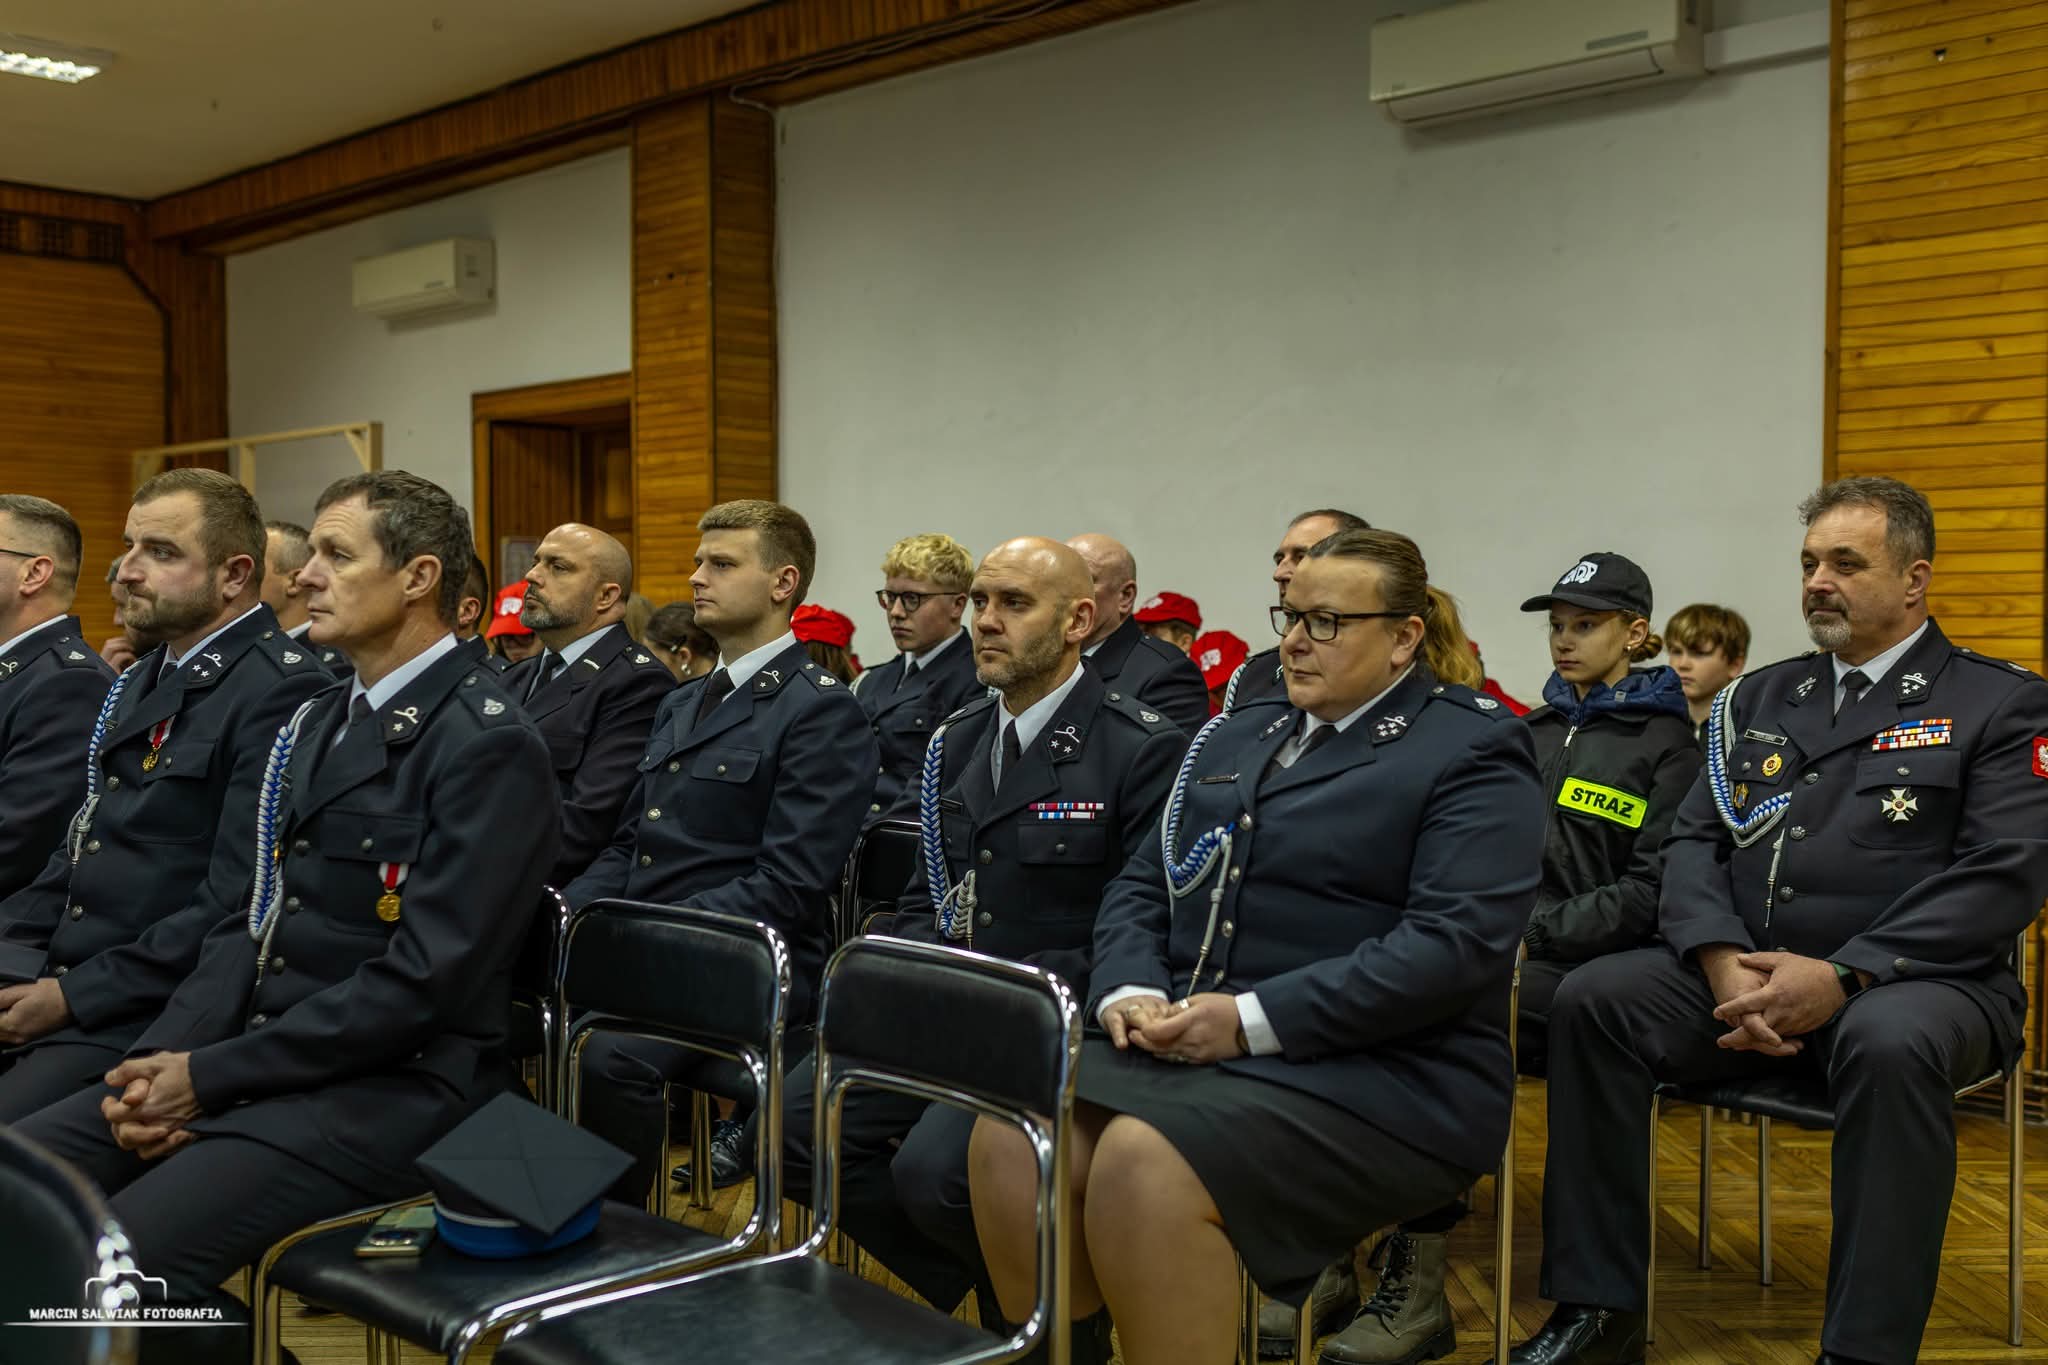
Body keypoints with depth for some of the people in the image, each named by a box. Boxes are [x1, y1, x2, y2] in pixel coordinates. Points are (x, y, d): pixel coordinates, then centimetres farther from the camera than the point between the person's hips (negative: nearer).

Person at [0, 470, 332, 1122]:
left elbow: (235, 905, -19)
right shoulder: (140, 680, 18)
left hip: (148, 1017, -8)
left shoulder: (282, 690, -13)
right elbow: (71, 846, 19)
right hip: (53, 981, 8)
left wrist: (73, 996, -15)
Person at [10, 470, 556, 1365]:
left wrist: (211, 1076, -15)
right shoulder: (316, 723, 16)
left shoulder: (489, 745, -13)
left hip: (390, 1086, -8)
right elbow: (253, 921, 14)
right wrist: (165, 1056, -4)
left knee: (119, 1256, -25)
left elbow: (426, 978, -19)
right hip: (254, 1059, 8)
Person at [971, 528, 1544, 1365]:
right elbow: (1141, 886, 17)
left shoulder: (1473, 752, -2)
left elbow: (1454, 943, -16)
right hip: (1188, 1042, 6)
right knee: (1011, 1135, -19)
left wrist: (1254, 1019, -20)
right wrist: (1129, 990, -5)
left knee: (1145, 1161, -31)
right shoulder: (1237, 736, 20)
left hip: (1375, 1074, -6)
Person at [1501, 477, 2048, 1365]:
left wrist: (1843, 975, -21)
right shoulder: (1757, 700, 16)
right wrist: (1723, 960, -12)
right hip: (1747, 974, 5)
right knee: (1589, 1001, -19)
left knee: (1891, 1044, -38)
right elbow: (1694, 842, 9)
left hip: (1917, 982, -4)